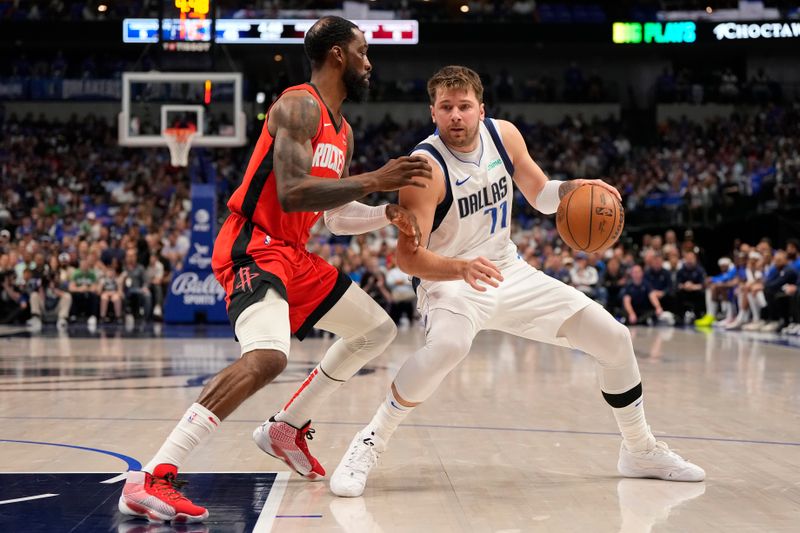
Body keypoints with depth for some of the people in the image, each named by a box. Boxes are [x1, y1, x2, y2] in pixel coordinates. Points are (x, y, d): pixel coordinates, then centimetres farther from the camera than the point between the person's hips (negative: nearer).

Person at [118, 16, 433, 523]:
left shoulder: (343, 132, 17)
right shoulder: (299, 106, -13)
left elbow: (338, 217, 22)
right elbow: (291, 193, -25)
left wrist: (386, 213, 4)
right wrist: (374, 181, -23)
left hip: (292, 253, 10)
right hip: (252, 248, -10)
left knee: (378, 329, 18)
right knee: (267, 357, -33)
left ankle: (287, 428, 25)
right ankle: (150, 480, -33)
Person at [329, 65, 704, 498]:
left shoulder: (504, 135, -5)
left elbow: (541, 195, 10)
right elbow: (408, 256, -26)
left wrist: (574, 188, -13)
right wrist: (461, 268, -44)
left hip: (511, 273, 6)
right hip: (450, 281, -6)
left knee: (615, 340, 3)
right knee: (448, 346, -42)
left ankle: (641, 451, 24)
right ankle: (370, 444, -23)